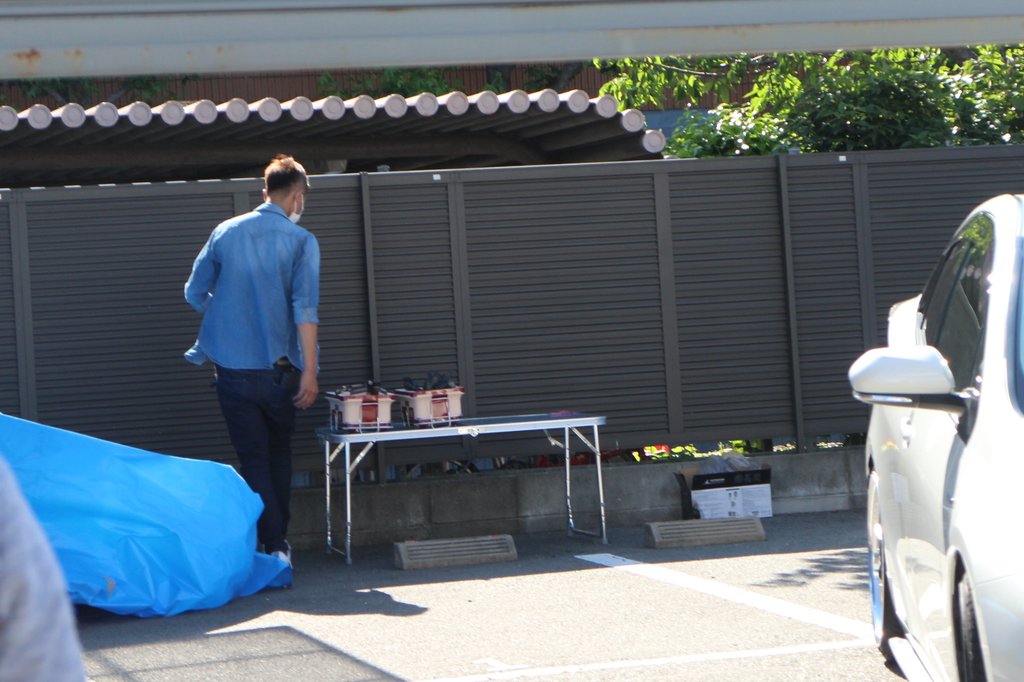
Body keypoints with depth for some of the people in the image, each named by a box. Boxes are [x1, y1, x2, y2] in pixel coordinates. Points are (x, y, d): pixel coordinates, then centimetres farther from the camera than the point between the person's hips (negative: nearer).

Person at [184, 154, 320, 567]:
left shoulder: (224, 233, 5)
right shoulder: (300, 241, -5)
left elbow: (195, 292, 10)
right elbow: (305, 307, -14)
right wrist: (310, 370, -15)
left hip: (231, 367, 1)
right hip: (277, 367, -1)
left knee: (253, 459, 5)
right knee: (279, 453, 18)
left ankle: (273, 546, -3)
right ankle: (280, 540, 22)